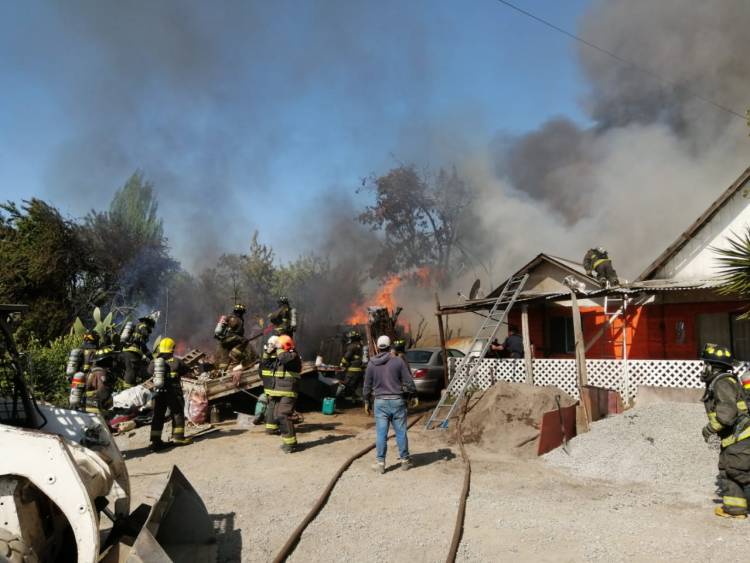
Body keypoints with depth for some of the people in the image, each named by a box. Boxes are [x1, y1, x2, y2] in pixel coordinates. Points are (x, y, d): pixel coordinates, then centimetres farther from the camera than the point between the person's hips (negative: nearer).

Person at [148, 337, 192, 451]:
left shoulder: (154, 362, 2)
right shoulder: (176, 361, -9)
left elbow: (150, 372, 18)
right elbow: (186, 370, 2)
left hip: (158, 393, 4)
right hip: (173, 393, -4)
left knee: (158, 416, 11)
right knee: (178, 414, 7)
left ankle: (155, 440, 12)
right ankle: (178, 437, 6)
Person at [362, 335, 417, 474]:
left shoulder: (371, 363, 0)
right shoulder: (398, 361, -5)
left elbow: (367, 385, 5)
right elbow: (409, 381, -3)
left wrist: (366, 402, 16)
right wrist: (414, 396, 9)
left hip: (380, 402, 1)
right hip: (397, 400, -1)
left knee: (381, 433, 5)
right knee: (401, 432, 8)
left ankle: (380, 463, 8)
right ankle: (404, 460, 17)